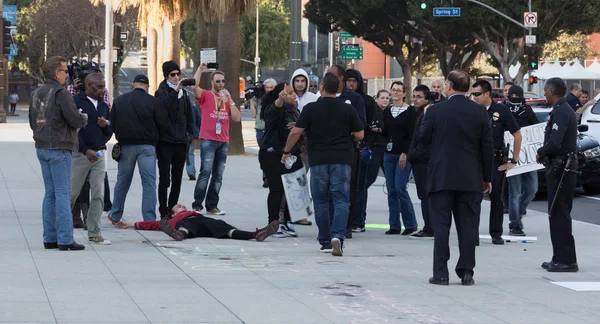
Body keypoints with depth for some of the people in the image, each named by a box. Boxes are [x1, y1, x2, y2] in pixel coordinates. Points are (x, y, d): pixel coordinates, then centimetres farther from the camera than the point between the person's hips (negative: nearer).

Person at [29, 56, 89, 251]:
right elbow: (75, 119, -18)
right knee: (63, 193, -5)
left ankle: (50, 238, 12)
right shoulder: (60, 93, -15)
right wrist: (84, 118, 2)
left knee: (50, 193, 12)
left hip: (42, 147, 8)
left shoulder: (36, 94, 11)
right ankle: (65, 240, -6)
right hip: (60, 149, -8)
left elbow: (33, 122, 19)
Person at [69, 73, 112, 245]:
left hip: (99, 154, 6)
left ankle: (94, 232, 6)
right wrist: (86, 151, -19)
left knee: (98, 195, 1)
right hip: (80, 153, -6)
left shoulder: (104, 106, 15)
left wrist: (106, 125, -3)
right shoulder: (76, 101, -6)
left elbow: (109, 133, 20)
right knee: (72, 193, -1)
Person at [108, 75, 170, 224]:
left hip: (126, 145, 3)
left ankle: (115, 216, 24)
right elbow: (164, 125, -6)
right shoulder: (153, 102, -8)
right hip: (147, 145, -3)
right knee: (149, 182, -1)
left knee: (122, 181, 15)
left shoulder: (119, 100, 1)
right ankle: (149, 219, -7)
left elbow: (112, 124, 3)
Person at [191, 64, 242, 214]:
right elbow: (194, 86, -18)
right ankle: (197, 205, -14)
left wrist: (229, 100, -1)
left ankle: (212, 206, 8)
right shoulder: (205, 96, 2)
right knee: (206, 172, -15)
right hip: (208, 140, -5)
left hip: (223, 142, 5)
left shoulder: (228, 98, 16)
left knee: (218, 175, 5)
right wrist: (200, 69, -17)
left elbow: (237, 118, 7)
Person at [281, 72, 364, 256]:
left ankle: (325, 241, 13)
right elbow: (360, 135, 3)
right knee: (341, 200, -1)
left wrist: (286, 151, 9)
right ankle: (338, 236, -22)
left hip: (318, 160, 0)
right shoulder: (347, 110, 1)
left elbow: (296, 132, -5)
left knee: (321, 202, 10)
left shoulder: (310, 109, -3)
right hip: (342, 160, 0)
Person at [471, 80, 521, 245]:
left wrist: (514, 161, 1)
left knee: (496, 198, 3)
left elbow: (517, 135, 4)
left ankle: (496, 234, 13)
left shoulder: (501, 111, -3)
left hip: (497, 161, -1)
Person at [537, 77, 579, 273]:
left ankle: (566, 260, -7)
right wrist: (544, 153, 7)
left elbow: (554, 143, -26)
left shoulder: (560, 112, -17)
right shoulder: (565, 110, 16)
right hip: (564, 167, 10)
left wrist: (540, 153, -9)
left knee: (559, 215, -8)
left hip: (560, 169, -10)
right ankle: (561, 258, 19)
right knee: (558, 214, 15)